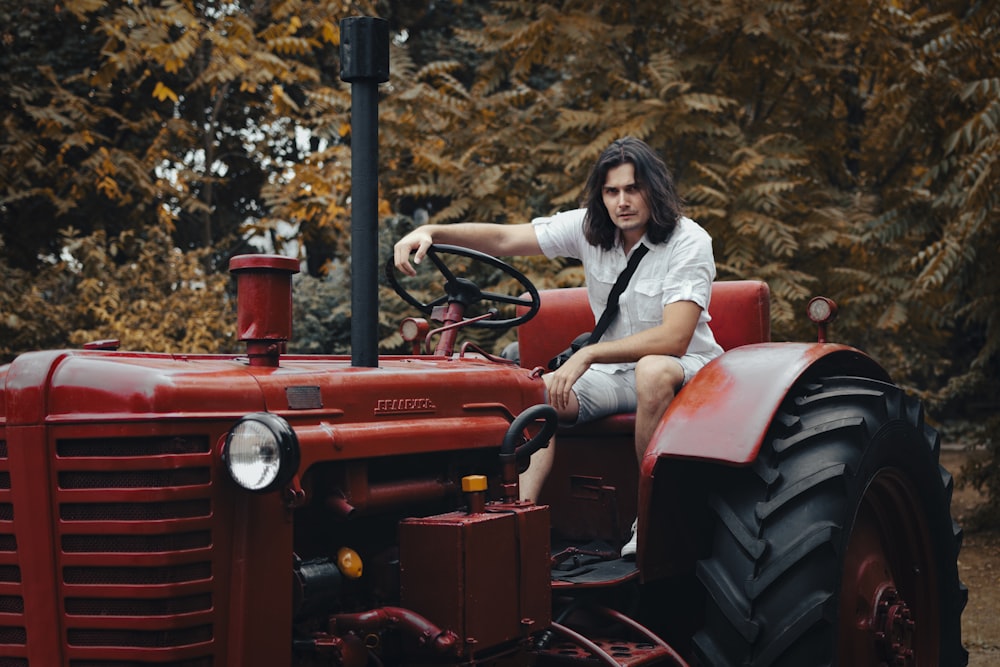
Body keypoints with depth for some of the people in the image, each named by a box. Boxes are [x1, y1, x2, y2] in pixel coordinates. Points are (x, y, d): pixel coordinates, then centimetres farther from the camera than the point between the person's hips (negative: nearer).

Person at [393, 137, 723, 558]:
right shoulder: (589, 228, -2)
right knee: (542, 392, -20)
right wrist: (431, 232, -26)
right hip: (615, 369, 5)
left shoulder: (689, 242, -17)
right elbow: (504, 240, -9)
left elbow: (673, 338, -28)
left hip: (686, 367, -5)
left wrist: (588, 355, -33)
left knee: (653, 370, -39)